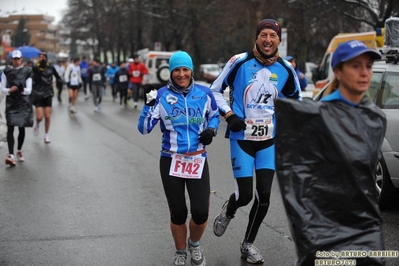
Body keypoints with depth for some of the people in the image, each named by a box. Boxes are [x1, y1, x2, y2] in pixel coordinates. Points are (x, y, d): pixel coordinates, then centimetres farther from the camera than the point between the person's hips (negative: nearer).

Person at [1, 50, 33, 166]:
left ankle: (19, 151, 29)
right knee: (10, 128, -11)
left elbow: (29, 90, -1)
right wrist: (10, 90, -19)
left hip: (24, 104, 1)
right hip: (11, 103, -1)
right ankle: (11, 155, -19)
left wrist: (22, 89, -23)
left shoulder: (26, 71, 2)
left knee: (22, 128, 9)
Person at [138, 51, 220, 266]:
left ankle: (194, 245, 29)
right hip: (171, 161, -1)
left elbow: (214, 115, 17)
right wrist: (149, 105, -21)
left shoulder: (204, 94, -2)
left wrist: (211, 130, -4)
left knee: (200, 213, -5)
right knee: (178, 214, 7)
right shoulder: (162, 96, -6)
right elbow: (144, 129, -8)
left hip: (198, 160, 1)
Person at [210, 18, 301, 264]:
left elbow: (297, 99, 17)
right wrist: (229, 115, -12)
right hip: (242, 138, -3)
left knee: (264, 197, 1)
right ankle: (228, 211, 32)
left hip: (269, 140, 3)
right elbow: (215, 90, 0)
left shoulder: (286, 70, 1)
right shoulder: (240, 62, -9)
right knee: (245, 195, -7)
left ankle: (248, 244, 22)